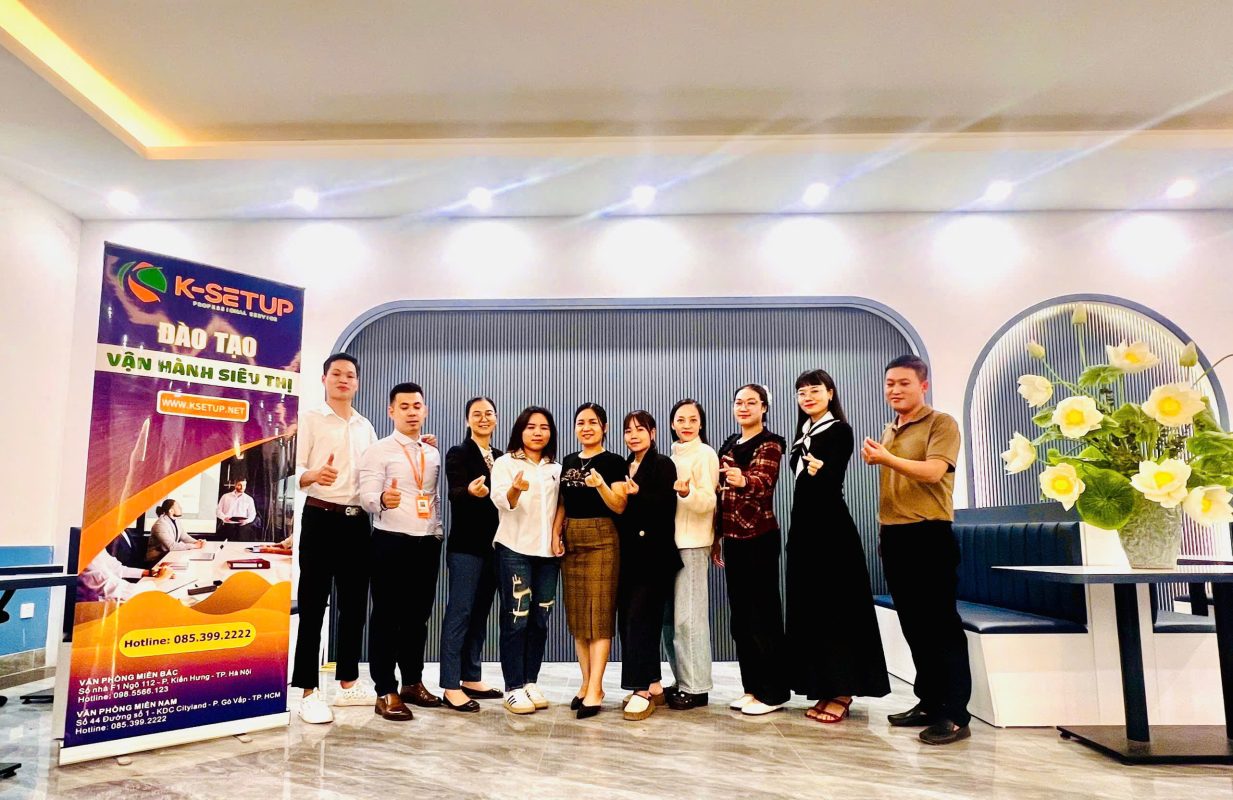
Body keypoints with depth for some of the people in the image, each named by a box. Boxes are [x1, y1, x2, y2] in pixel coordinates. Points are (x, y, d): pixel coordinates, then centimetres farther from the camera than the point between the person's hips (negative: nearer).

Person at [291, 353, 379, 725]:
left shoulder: (366, 426, 15)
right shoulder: (310, 418, 0)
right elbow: (295, 470, -9)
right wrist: (315, 475, -32)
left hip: (357, 521, 5)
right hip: (321, 518, -5)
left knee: (354, 604, 10)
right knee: (313, 605, -1)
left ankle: (347, 684, 21)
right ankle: (309, 692, 6)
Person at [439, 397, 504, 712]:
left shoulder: (501, 457, 13)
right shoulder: (458, 454, -5)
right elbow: (455, 492, -20)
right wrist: (470, 491, -40)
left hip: (494, 545, 6)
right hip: (466, 545, -6)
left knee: (480, 613, 11)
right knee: (460, 612, -5)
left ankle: (471, 679, 21)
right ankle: (451, 687, 1)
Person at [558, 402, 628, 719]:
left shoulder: (613, 462, -3)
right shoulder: (568, 462, 13)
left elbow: (619, 507, -9)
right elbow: (562, 504, 16)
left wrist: (600, 485, -25)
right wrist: (555, 533, 2)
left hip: (602, 540, -6)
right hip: (571, 541, 6)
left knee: (599, 613, -6)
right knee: (577, 614, 8)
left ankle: (595, 689, -3)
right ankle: (586, 683, 18)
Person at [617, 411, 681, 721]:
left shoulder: (663, 465, -3)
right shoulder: (624, 467, 17)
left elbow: (667, 506, -15)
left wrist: (637, 495, -24)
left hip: (653, 554, -7)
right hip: (629, 554, 7)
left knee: (639, 618, -9)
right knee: (628, 619, 7)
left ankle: (642, 690, -1)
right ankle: (653, 685, 19)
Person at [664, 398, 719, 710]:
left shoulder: (705, 454, -7)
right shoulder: (674, 456, 14)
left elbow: (708, 502, -14)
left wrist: (687, 492, -31)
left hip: (693, 544, -7)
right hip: (670, 541, 8)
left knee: (688, 616, -4)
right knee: (671, 616, 10)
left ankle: (697, 688, 6)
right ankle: (683, 681, 21)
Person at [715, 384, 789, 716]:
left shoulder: (770, 444, -8)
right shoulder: (729, 445, 14)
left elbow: (763, 481, -28)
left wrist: (744, 481, -50)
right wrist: (717, 537, 16)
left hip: (760, 537, -8)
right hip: (733, 538, 8)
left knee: (763, 613, -2)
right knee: (740, 615, 11)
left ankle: (773, 692, 9)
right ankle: (752, 687, 22)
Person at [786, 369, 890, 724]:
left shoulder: (840, 431, -6)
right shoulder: (804, 435, 15)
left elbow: (832, 479, -18)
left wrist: (819, 470, -35)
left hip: (831, 528, -8)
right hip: (804, 527, 8)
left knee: (836, 606, -4)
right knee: (809, 607, 8)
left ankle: (843, 692, 3)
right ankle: (826, 689, 17)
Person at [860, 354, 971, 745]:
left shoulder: (941, 424, -4)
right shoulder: (889, 432, 17)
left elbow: (933, 471, -19)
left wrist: (887, 459, -26)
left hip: (928, 535, -7)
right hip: (894, 535, 7)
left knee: (941, 624, -4)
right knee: (913, 624, 12)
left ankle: (955, 714, 2)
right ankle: (928, 702, 23)